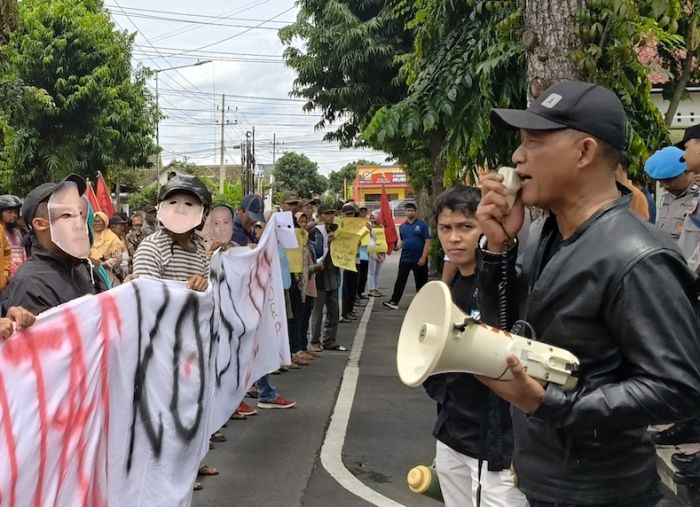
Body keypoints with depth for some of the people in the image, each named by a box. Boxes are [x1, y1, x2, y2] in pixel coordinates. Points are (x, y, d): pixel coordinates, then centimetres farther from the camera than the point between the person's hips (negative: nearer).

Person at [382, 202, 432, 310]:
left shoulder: (422, 225, -6)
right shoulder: (402, 226, 9)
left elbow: (428, 241, -10)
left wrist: (423, 257, -16)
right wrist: (398, 246, -3)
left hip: (419, 259, -4)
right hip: (405, 258, 4)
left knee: (421, 282, 6)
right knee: (400, 281, 0)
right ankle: (394, 302, -2)